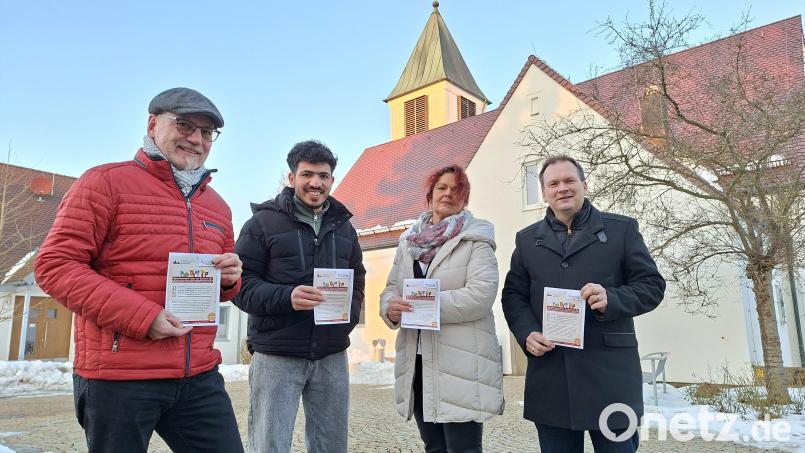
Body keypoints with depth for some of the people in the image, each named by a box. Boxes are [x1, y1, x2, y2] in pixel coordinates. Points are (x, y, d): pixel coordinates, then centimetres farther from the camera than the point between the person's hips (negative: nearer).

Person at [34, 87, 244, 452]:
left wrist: (229, 279, 0)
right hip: (118, 379, -5)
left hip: (200, 377, 5)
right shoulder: (106, 182, -4)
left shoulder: (217, 206, 14)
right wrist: (142, 316, -18)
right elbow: (55, 265, -10)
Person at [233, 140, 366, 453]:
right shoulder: (264, 221, -2)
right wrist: (287, 297, -24)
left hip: (332, 357, 5)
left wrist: (348, 316, 0)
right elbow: (242, 283, -7)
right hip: (276, 356, -4)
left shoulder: (343, 227, 14)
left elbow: (357, 283, 20)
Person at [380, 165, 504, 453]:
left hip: (462, 363, -5)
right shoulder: (409, 241, 15)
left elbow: (481, 294, -16)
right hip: (417, 362, 5)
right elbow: (391, 288, 11)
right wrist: (391, 307, -12)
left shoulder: (476, 238, -1)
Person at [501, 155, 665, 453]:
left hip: (609, 371, -2)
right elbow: (513, 295, 11)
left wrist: (611, 298, -17)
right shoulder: (527, 239, 13)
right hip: (550, 374, 2)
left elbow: (651, 285, 2)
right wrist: (527, 333, -8)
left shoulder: (621, 229, 6)